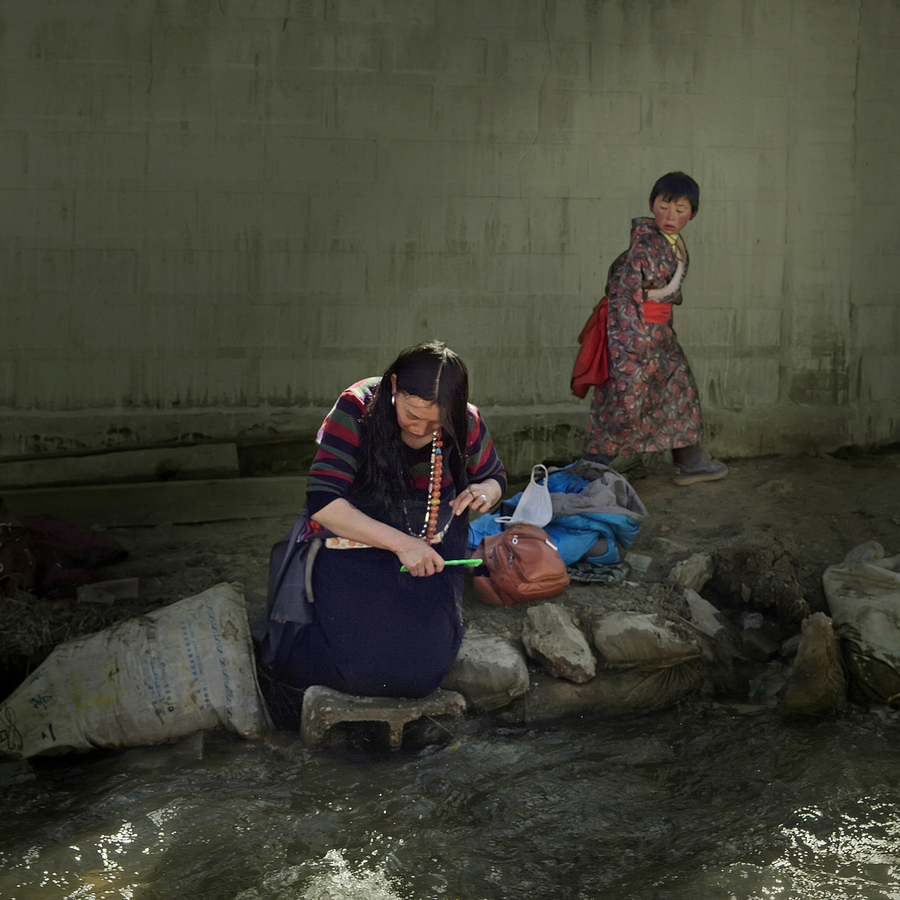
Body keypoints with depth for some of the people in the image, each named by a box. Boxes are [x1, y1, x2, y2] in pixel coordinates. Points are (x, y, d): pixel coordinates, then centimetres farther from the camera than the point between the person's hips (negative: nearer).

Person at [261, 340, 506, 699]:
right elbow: (322, 503, -26)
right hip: (351, 545, -3)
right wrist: (400, 542, -34)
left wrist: (485, 491, -14)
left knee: (425, 664, -18)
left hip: (429, 553, 3)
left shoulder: (465, 423, -8)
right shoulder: (356, 409, -20)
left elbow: (495, 476, 13)